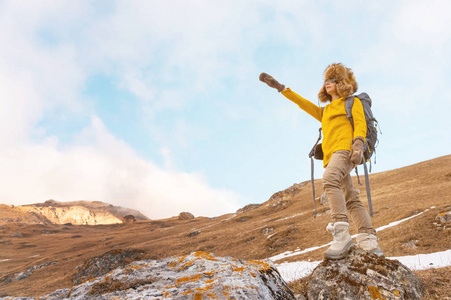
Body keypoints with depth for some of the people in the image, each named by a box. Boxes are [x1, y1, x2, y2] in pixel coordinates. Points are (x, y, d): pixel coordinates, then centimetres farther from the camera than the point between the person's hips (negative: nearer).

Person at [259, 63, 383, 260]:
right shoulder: (325, 112, 35)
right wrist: (280, 87, 30)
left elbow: (360, 124, 3)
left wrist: (358, 144, -17)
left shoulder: (353, 101, 18)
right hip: (331, 155, 7)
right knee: (351, 200, -4)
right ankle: (368, 241, -10)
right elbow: (304, 104, 34)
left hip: (345, 148, -7)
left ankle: (342, 234, -41)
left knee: (329, 180, -33)